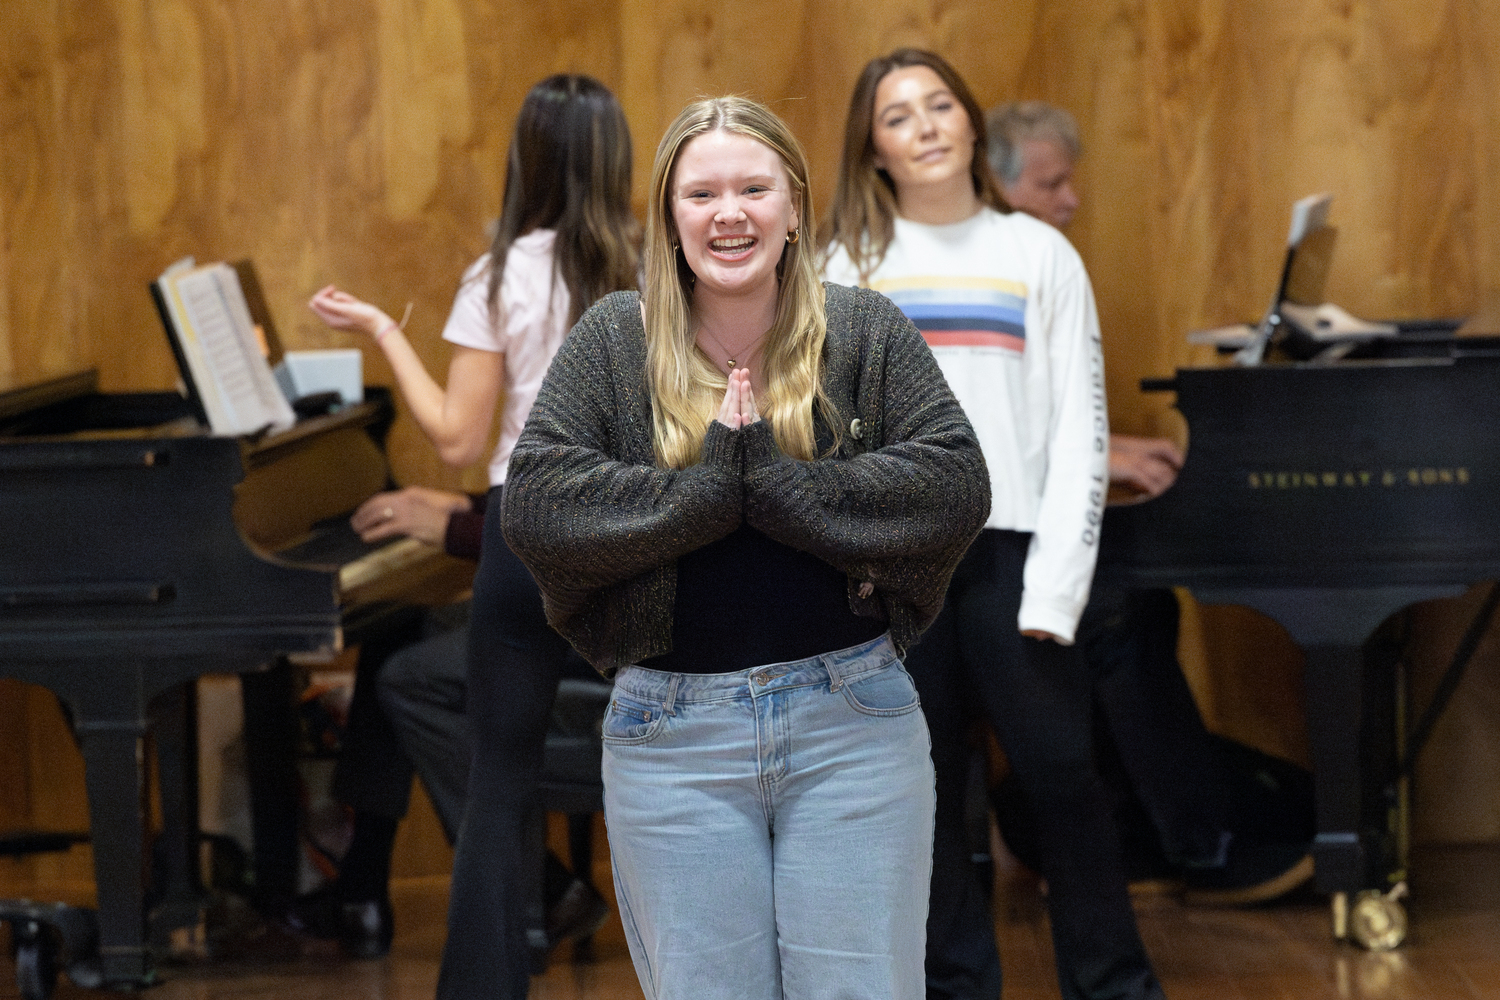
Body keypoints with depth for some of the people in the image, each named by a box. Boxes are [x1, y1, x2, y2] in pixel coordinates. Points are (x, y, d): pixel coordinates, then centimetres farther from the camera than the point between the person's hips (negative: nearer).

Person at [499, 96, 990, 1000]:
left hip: (849, 719, 0)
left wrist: (772, 476, -14)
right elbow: (532, 507, -8)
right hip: (673, 737, 0)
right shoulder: (612, 342, 4)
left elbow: (957, 485, -9)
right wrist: (708, 485, -13)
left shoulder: (869, 333, 4)